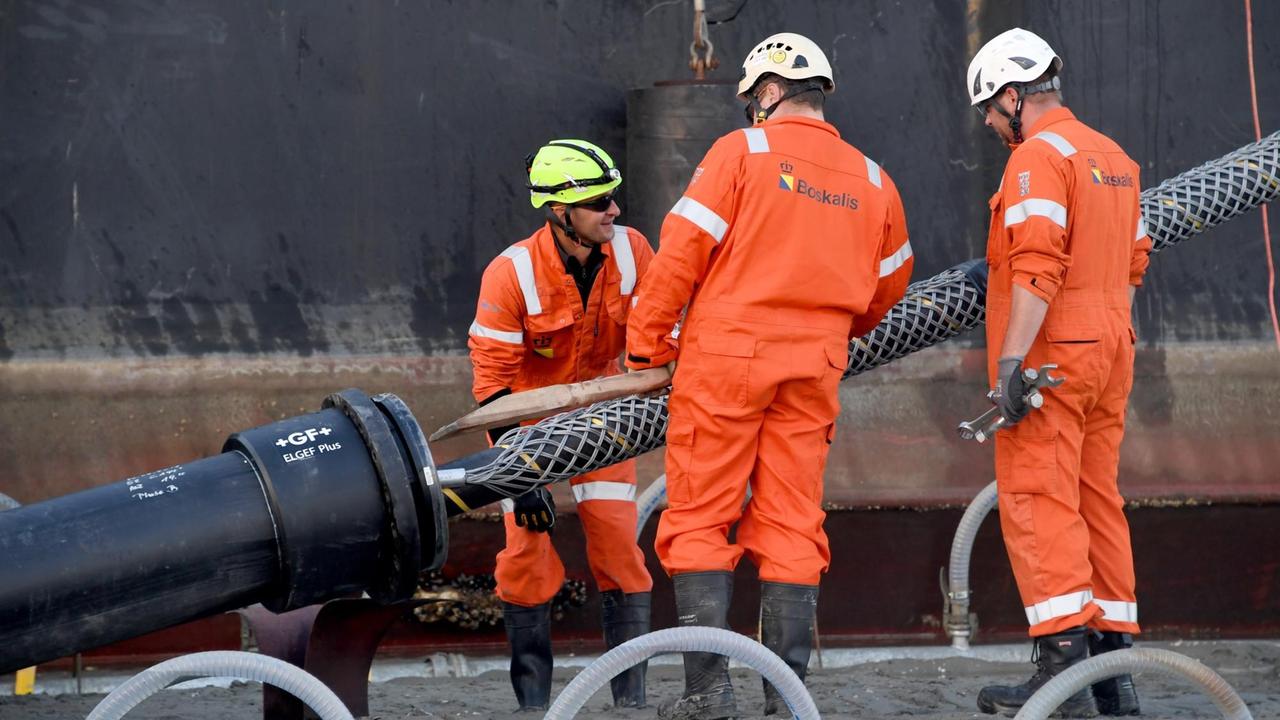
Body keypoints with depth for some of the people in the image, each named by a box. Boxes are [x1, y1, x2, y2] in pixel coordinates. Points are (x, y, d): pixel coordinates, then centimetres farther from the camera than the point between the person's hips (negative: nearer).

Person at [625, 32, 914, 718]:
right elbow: (888, 284, 20)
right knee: (792, 526, 8)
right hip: (814, 371, 4)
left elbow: (682, 252, -9)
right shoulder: (871, 181, 9)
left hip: (725, 358, -4)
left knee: (700, 521, 2)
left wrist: (645, 344, 0)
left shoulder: (742, 152, -5)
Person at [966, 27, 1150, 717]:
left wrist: (1012, 359, -24)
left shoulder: (1037, 156, -12)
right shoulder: (1113, 157, 16)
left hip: (1050, 350, -9)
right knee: (1097, 500, 11)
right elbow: (1133, 263, 21)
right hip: (1110, 349, 9)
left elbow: (1037, 266, -21)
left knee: (1037, 501, -9)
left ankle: (1063, 665, -16)